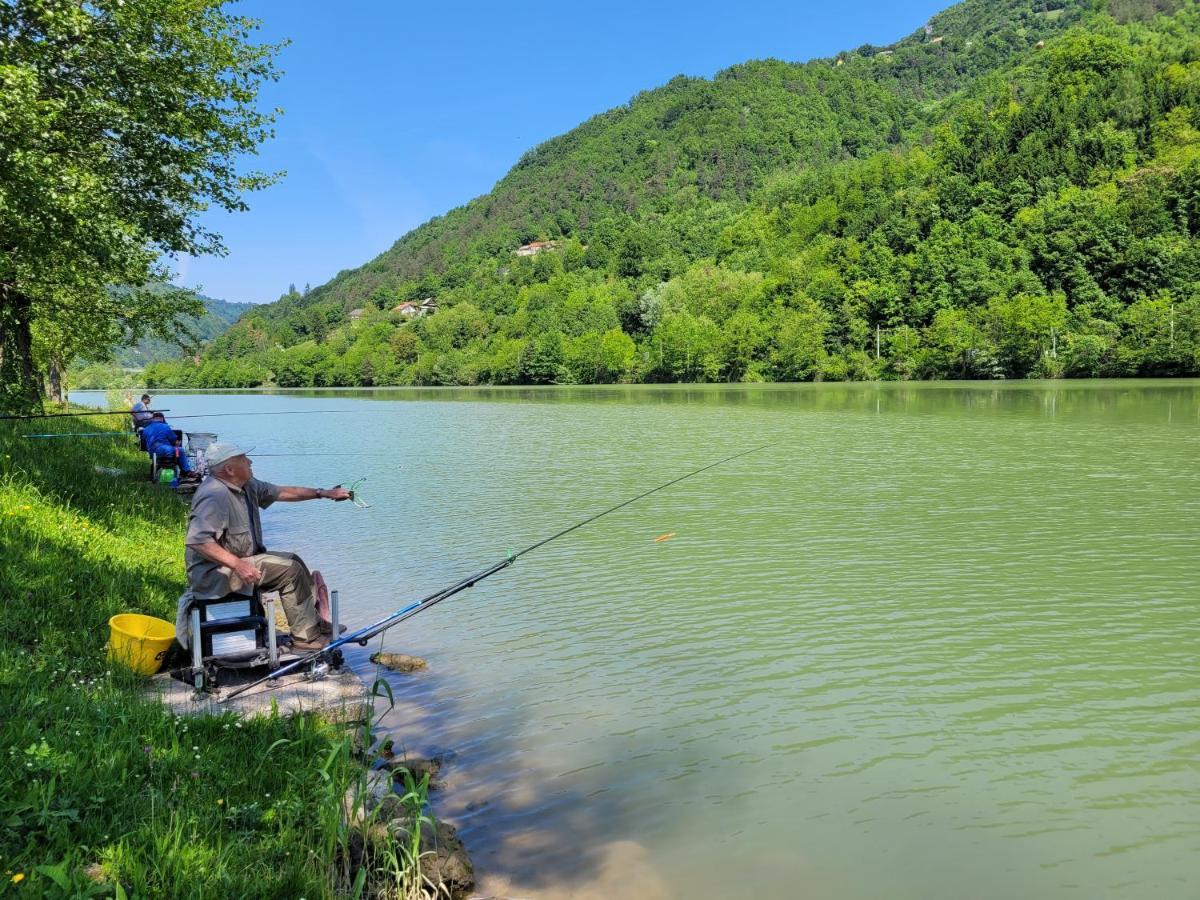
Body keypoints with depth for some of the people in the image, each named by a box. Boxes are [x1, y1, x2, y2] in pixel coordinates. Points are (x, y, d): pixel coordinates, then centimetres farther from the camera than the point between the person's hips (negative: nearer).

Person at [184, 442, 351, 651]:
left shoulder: (246, 485, 6)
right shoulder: (215, 496, -25)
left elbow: (280, 492, 15)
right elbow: (197, 541, -34)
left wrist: (323, 493, 12)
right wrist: (237, 565, -35)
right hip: (214, 573, -11)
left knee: (293, 560, 12)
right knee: (289, 570, -16)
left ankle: (319, 624, 17)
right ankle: (306, 638, -8)